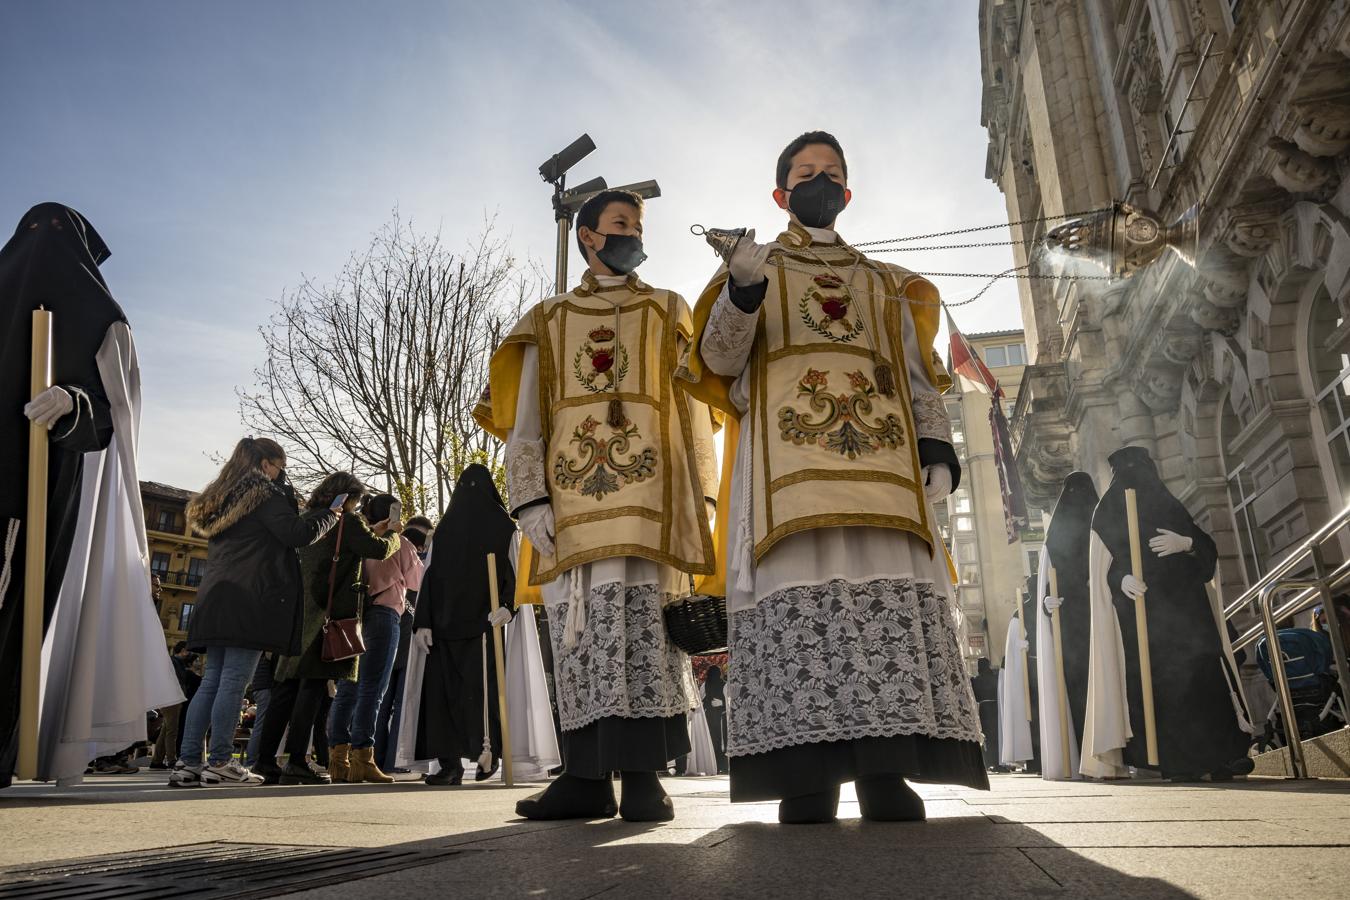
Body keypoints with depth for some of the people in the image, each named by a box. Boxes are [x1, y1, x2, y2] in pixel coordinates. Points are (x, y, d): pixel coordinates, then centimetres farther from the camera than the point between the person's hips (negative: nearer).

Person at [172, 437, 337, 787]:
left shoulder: (222, 498, 23)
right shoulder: (266, 493, -4)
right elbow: (297, 534, -12)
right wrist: (329, 516, 2)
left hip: (217, 598, 8)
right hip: (250, 599, -8)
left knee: (212, 680, 7)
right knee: (234, 681, -7)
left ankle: (187, 763, 5)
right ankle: (220, 762, -6)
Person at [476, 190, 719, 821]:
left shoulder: (669, 313, 21)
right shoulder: (547, 322, 21)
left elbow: (694, 409, 13)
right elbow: (525, 418, 13)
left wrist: (700, 494, 0)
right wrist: (530, 497, -2)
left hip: (648, 492, -1)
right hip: (571, 493, 2)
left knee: (641, 619, -11)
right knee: (577, 627, -1)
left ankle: (642, 775, -7)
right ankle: (587, 776, 4)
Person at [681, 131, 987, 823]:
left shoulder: (888, 285, 29)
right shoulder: (752, 267, 22)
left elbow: (920, 378, 20)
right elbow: (717, 362, 7)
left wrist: (936, 448, 2)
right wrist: (740, 292, -12)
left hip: (882, 455, 2)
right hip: (785, 457, -2)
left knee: (889, 597, -13)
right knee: (798, 594, -16)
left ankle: (886, 771, -13)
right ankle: (805, 779, -17)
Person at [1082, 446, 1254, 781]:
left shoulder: (1170, 506, 20)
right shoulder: (1107, 513, 11)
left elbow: (1209, 549, 14)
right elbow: (1102, 567, 3)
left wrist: (1186, 543, -8)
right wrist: (1121, 578, -18)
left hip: (1185, 603, 3)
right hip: (1139, 609, -3)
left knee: (1204, 671, -7)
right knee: (1160, 678, -11)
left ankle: (1222, 754, -6)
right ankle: (1178, 760, -11)